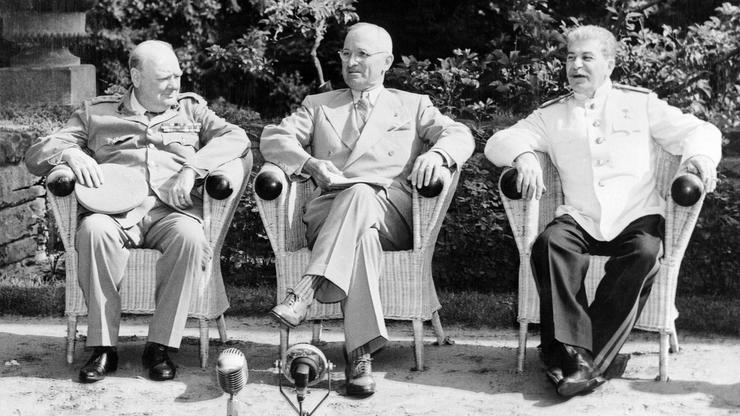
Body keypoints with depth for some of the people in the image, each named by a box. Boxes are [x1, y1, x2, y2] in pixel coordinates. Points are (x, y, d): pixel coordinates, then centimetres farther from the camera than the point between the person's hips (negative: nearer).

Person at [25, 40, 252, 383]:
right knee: (94, 229, -35)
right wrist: (70, 153, -7)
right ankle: (103, 348, -25)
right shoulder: (96, 113, 20)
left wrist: (192, 168, -10)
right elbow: (36, 155, 18)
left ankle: (160, 346, -24)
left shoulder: (191, 109, 23)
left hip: (172, 209, 0)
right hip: (115, 209, 0)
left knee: (190, 236, -35)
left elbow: (236, 137, 6)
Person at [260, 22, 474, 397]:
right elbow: (273, 138, 11)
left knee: (359, 194, -37)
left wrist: (436, 154, -17)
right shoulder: (319, 105, 27)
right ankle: (360, 352, -46)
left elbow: (459, 135, 9)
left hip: (392, 213, -1)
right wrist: (310, 164, -11)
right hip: (328, 210, 1)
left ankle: (304, 294, -47)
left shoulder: (413, 105, 25)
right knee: (363, 234, -37)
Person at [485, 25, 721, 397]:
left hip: (637, 217, -1)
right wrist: (523, 156, -17)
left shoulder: (641, 103, 14)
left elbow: (698, 131, 10)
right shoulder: (551, 115, 16)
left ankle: (591, 358, -31)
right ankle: (573, 350, -34)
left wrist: (699, 156, -15)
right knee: (550, 243, -31)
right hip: (580, 219, 1)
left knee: (644, 252, -33)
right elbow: (497, 143, 7)